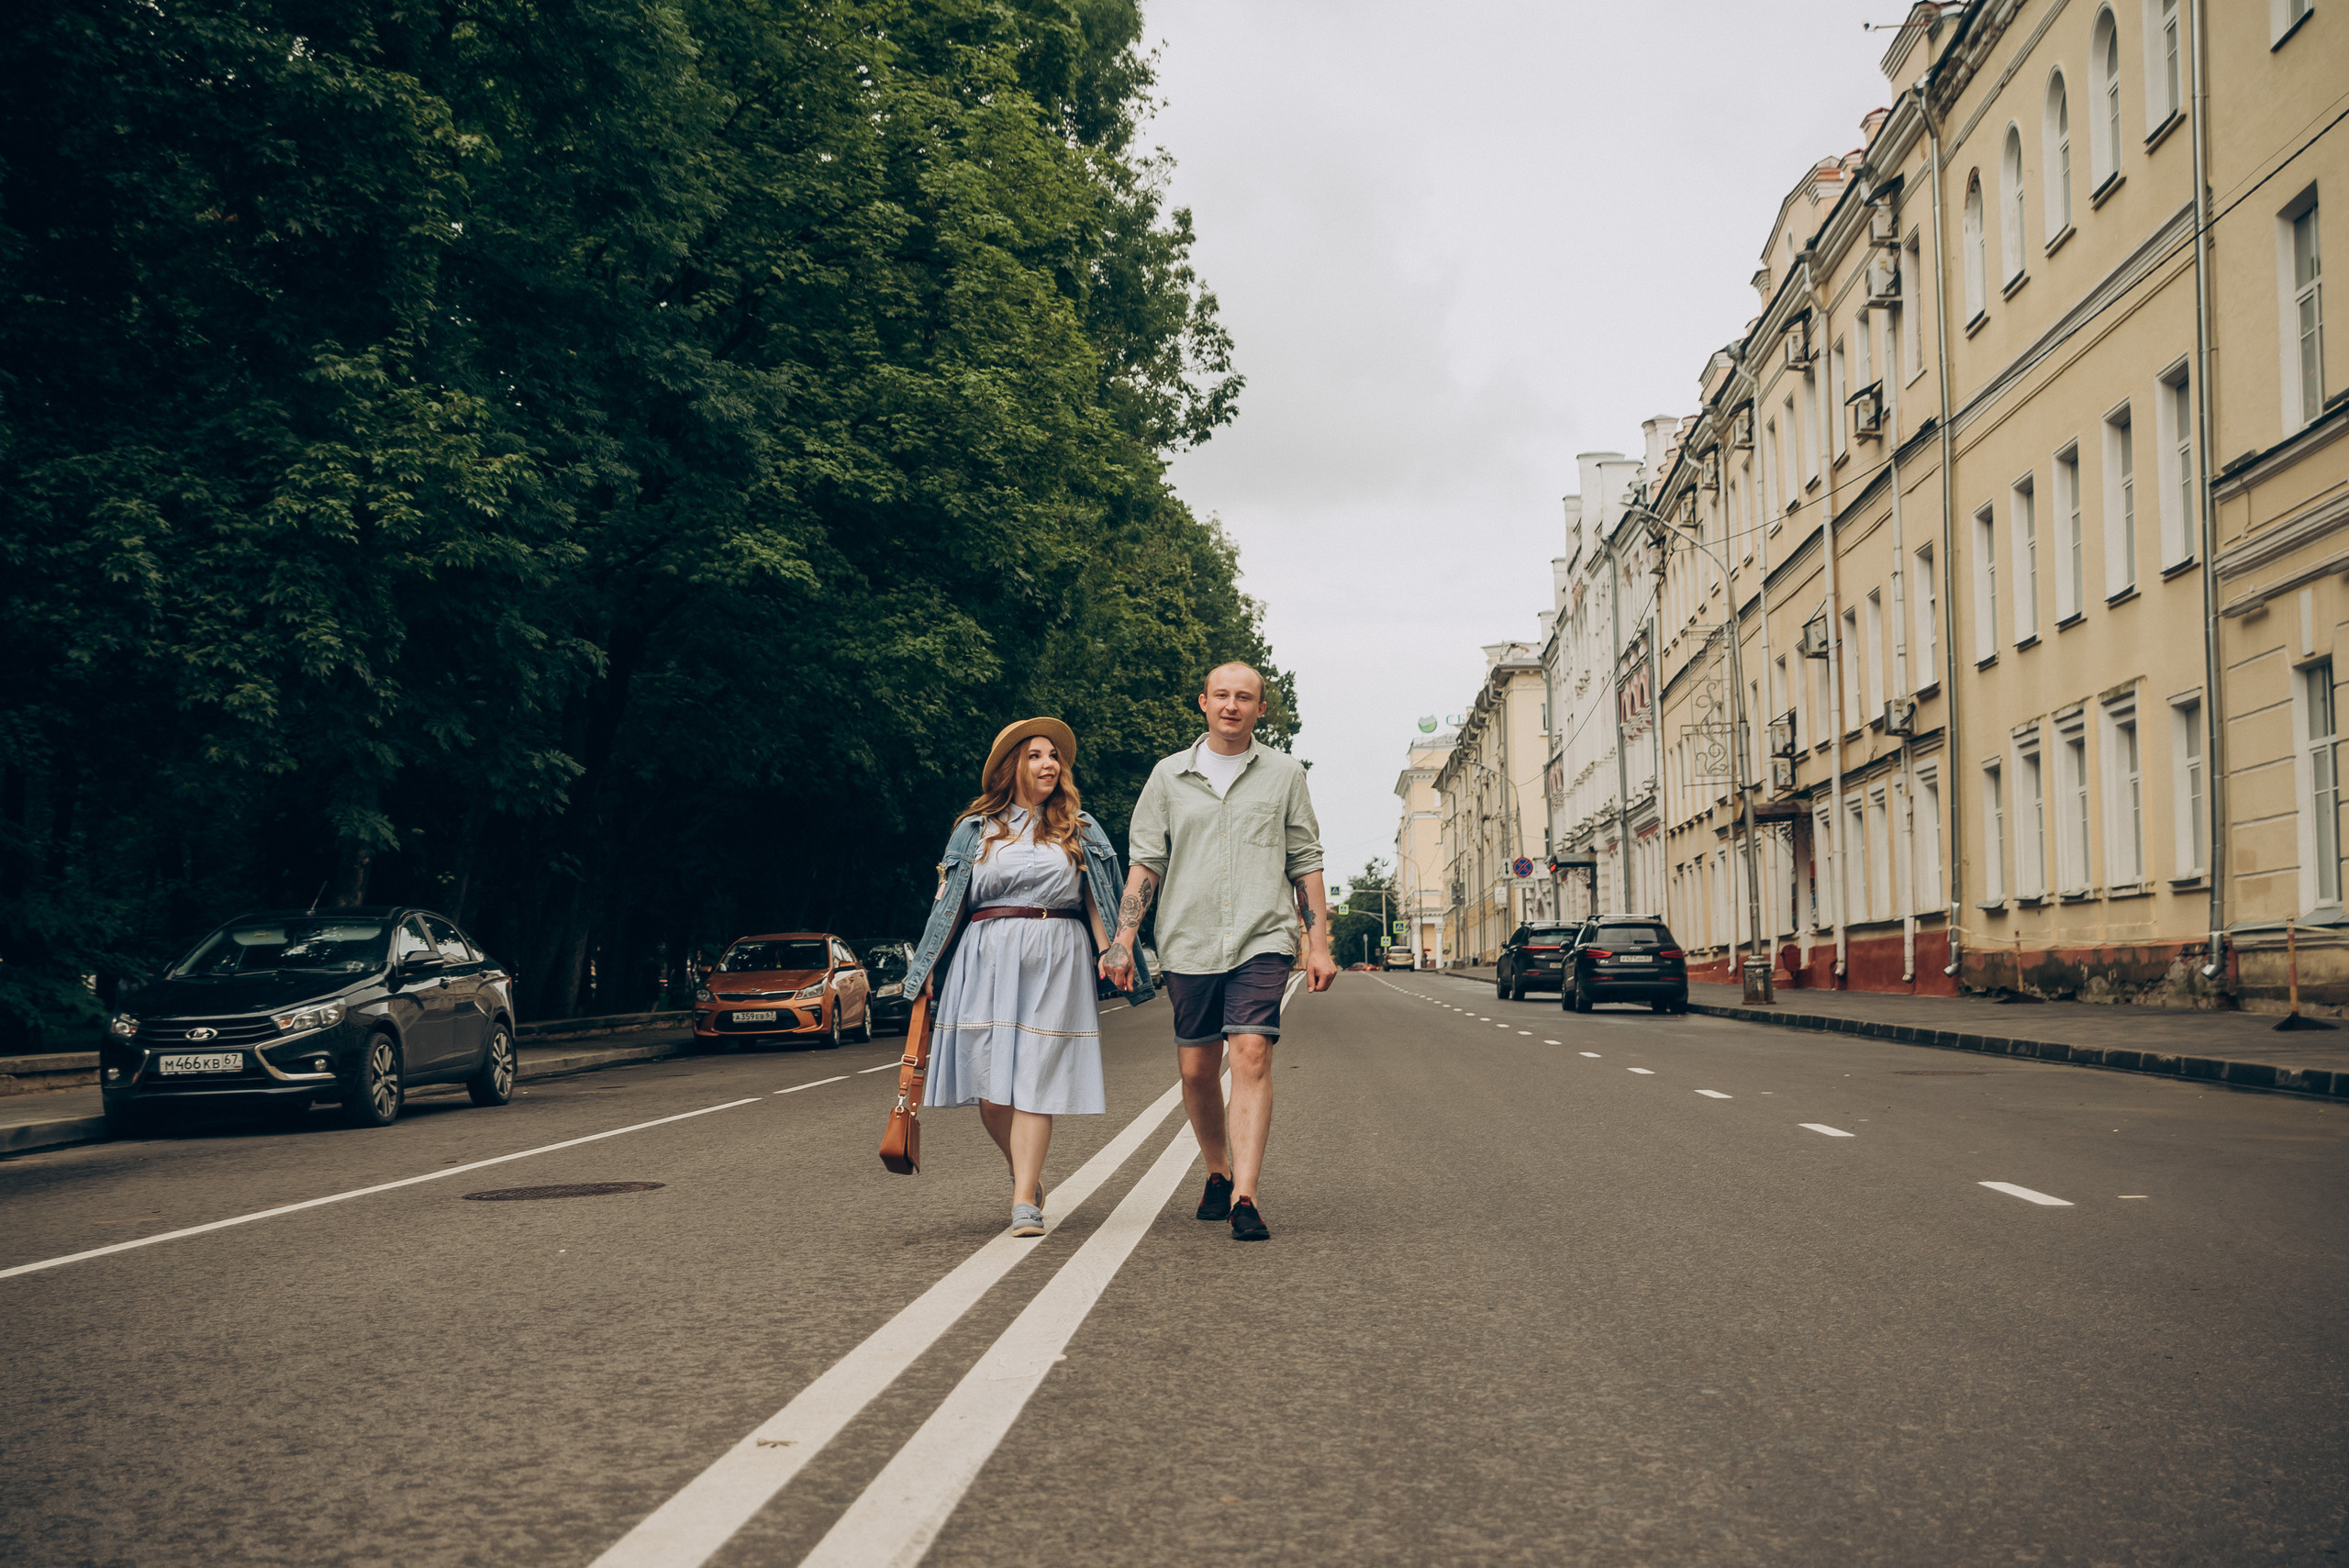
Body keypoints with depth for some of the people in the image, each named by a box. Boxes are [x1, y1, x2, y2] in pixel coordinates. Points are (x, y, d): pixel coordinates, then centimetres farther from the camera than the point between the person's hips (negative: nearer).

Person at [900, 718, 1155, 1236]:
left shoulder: (1079, 827, 13)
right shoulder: (976, 828, 12)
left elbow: (1096, 898, 11)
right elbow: (950, 902, 12)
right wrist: (925, 965, 7)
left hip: (1055, 960, -1)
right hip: (987, 959, 1)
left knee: (1036, 1080, -8)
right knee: (988, 1084, -4)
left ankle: (1025, 1202, -8)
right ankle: (1025, 1174, 21)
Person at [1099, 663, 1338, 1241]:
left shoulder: (1284, 773, 9)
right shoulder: (1170, 775, 10)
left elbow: (1305, 863, 10)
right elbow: (1146, 862, 8)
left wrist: (1319, 943, 4)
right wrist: (1123, 937, -2)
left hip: (1263, 939, -2)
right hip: (1188, 942, 2)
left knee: (1252, 1057, -16)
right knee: (1196, 1069, 7)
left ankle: (1244, 1197, -18)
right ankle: (1218, 1173, 30)